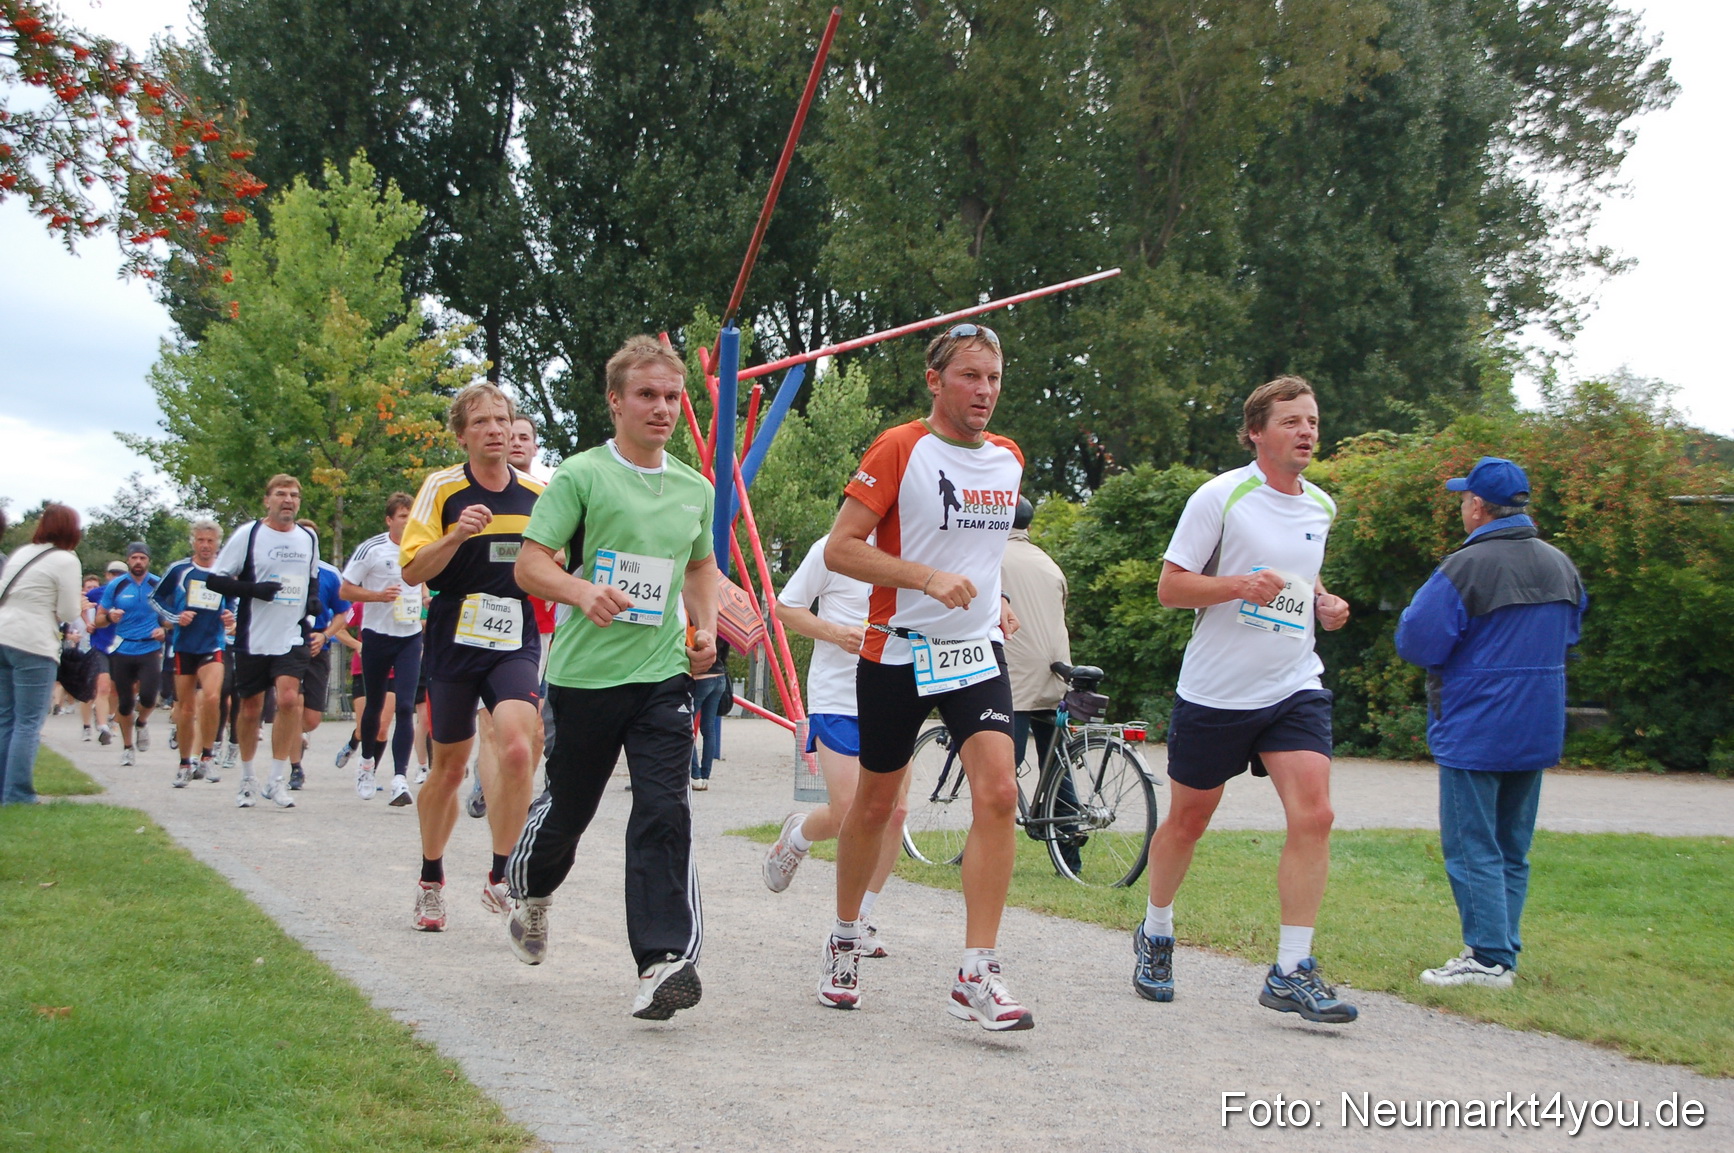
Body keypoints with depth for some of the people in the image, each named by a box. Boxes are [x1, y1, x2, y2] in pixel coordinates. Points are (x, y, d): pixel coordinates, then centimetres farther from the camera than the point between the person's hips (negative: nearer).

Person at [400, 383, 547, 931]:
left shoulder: (538, 494, 5)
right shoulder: (442, 489, -3)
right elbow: (412, 571, -8)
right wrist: (456, 535, -24)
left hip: (516, 644, 1)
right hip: (454, 644, -1)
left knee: (518, 748, -22)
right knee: (449, 768, 10)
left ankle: (501, 876, -8)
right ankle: (431, 880, 31)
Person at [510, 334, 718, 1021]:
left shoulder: (697, 490, 10)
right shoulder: (581, 475, -5)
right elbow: (530, 564, -8)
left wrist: (705, 627, 11)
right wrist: (583, 591, -28)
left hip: (664, 674, 3)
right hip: (585, 673, -3)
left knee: (665, 811, -12)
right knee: (568, 804, 13)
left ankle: (664, 961, -15)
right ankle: (529, 898, 44)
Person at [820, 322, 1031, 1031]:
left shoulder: (1009, 460, 9)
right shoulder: (899, 450, -9)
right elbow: (840, 549, -14)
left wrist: (993, 599, 14)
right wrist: (928, 578, -23)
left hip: (977, 652, 4)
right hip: (897, 652, -3)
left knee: (998, 793, -15)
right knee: (876, 802, 10)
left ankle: (976, 975, -13)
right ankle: (844, 941, 34)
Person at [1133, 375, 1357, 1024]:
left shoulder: (1321, 507, 11)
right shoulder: (1222, 496, -7)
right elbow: (1169, 587, -8)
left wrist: (1322, 605, 6)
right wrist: (1241, 585, -23)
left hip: (1294, 689, 4)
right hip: (1216, 692, -4)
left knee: (1313, 815, -14)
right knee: (1188, 821, 9)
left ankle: (1291, 974, -9)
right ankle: (1155, 934, 34)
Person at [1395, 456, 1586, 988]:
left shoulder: (1465, 568, -18)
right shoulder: (1561, 565, 6)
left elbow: (1417, 643, -17)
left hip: (1474, 732, -7)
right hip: (1538, 733, 7)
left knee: (1472, 847, -1)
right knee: (1512, 848, 14)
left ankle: (1488, 957, -3)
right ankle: (1503, 951, 17)